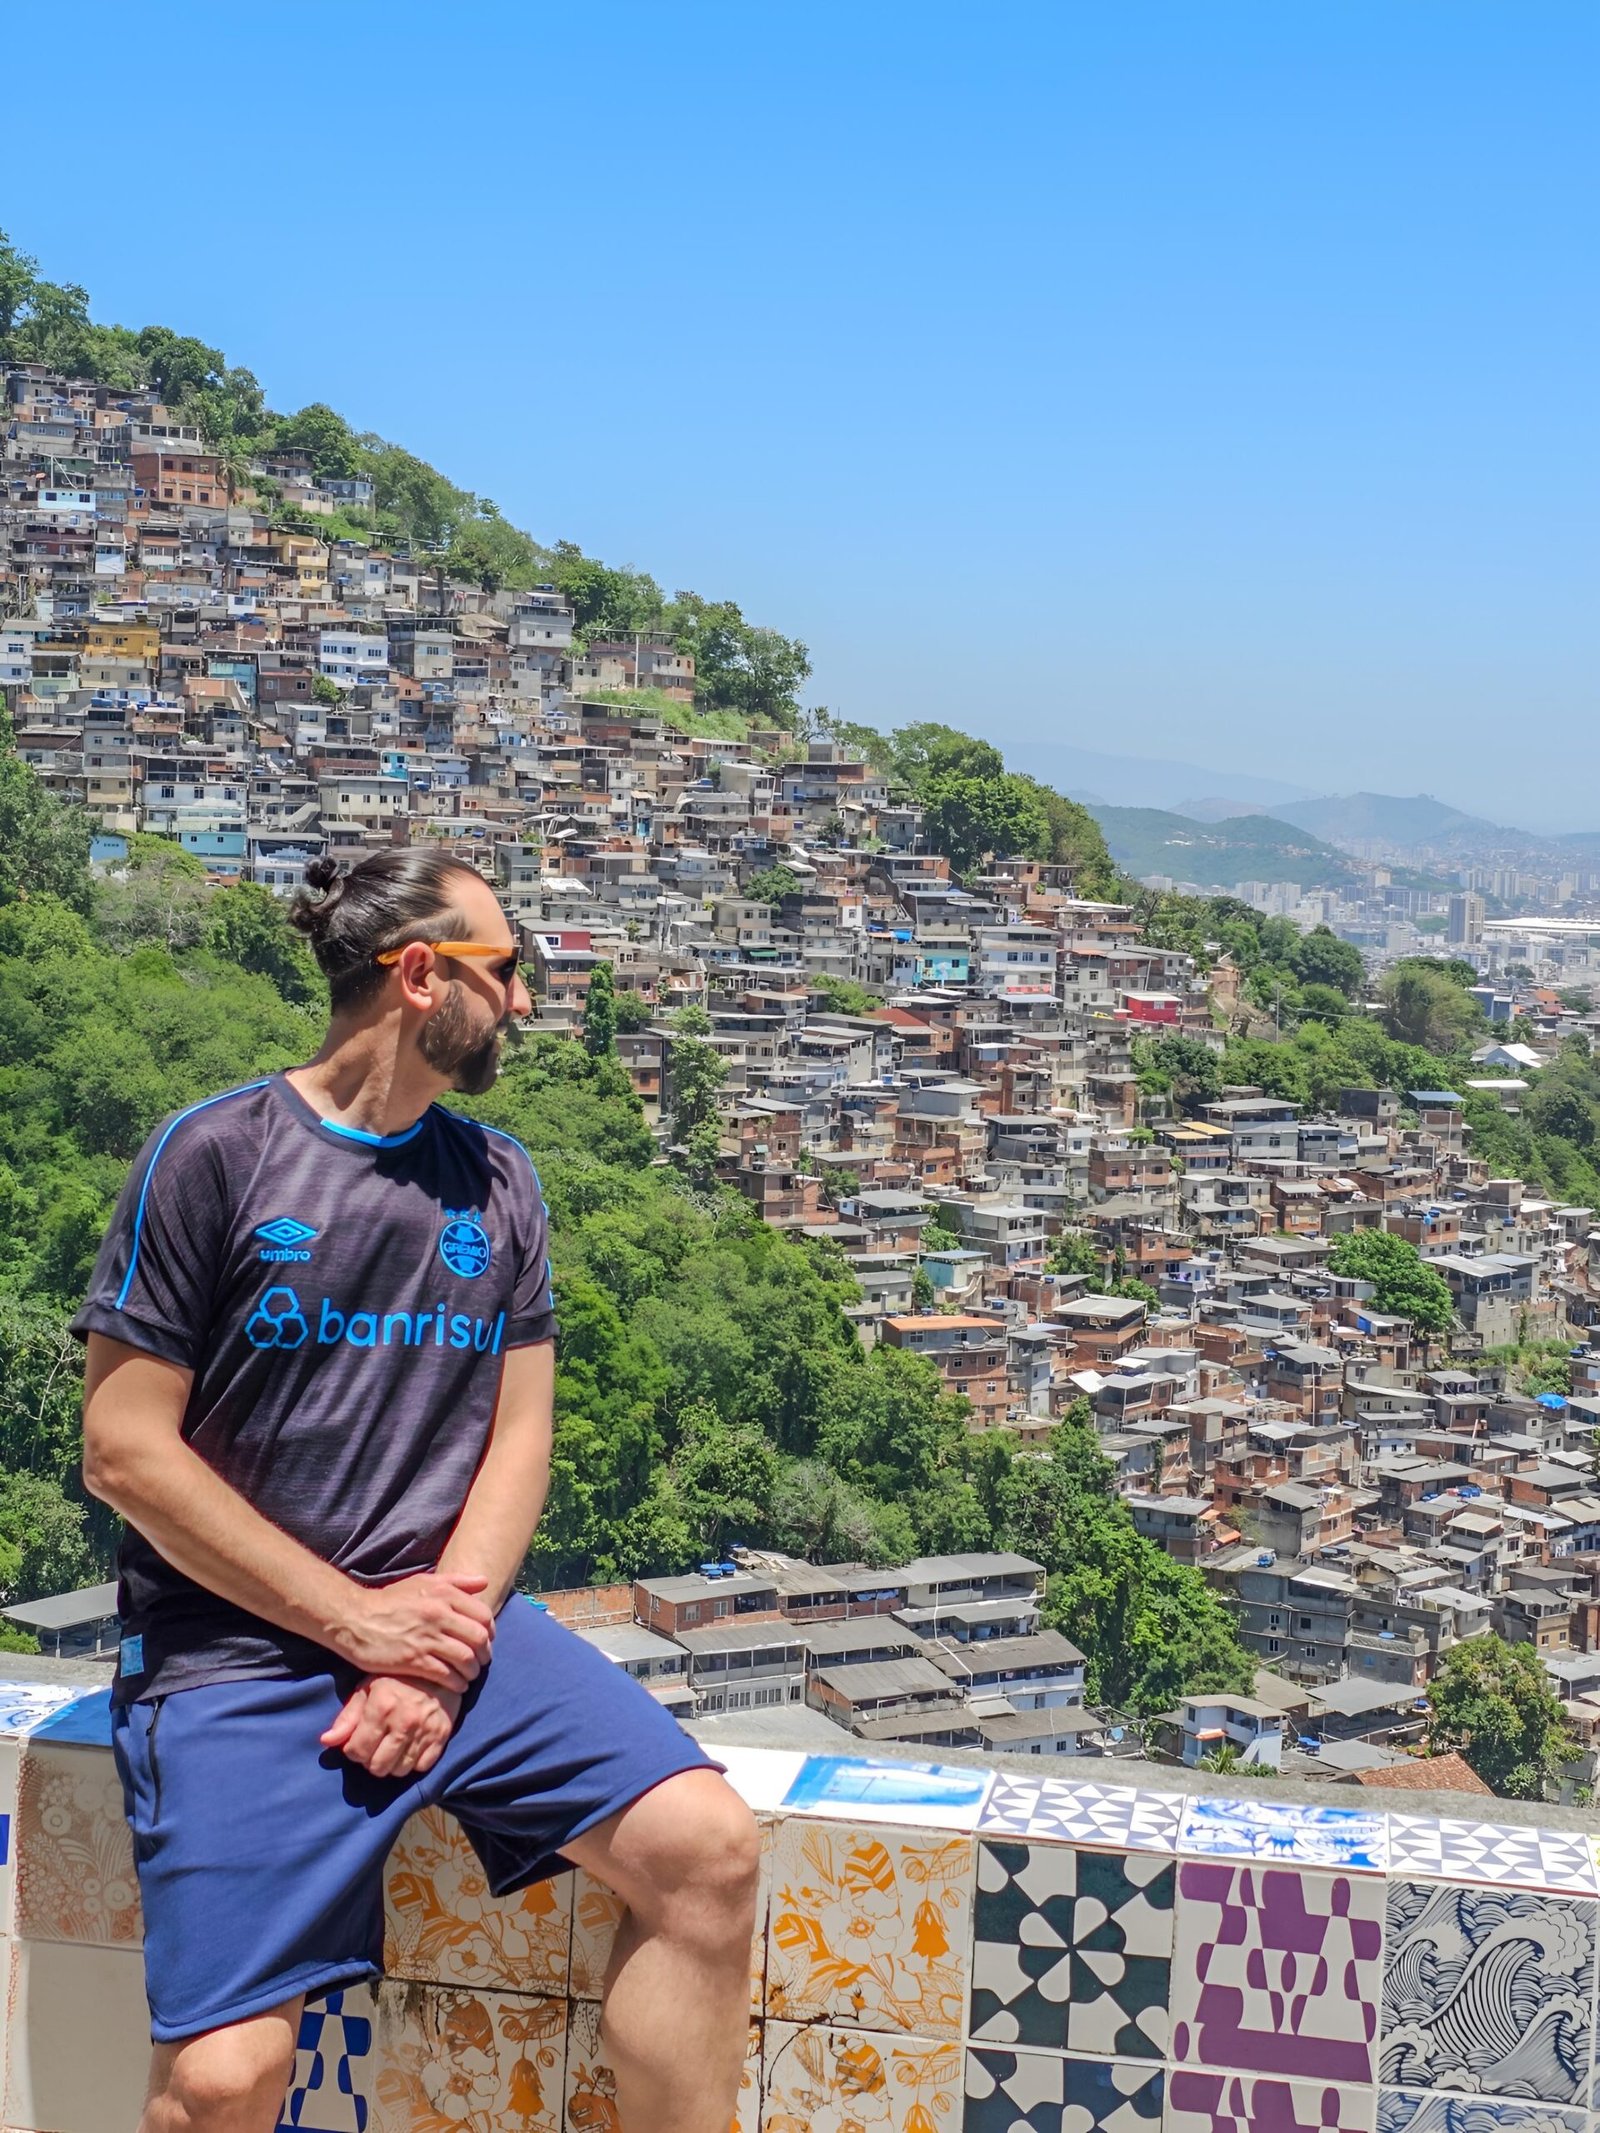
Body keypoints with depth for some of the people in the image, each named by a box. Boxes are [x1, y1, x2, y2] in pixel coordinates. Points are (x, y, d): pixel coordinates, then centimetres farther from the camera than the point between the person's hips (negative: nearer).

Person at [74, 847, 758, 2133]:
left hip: (448, 1623, 5)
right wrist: (360, 1623, -11)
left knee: (707, 1848, -16)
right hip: (239, 1651, -4)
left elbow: (518, 1434, 9)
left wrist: (449, 1636, -8)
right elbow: (126, 1451, -8)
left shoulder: (495, 1179, 11)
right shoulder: (217, 1155, -5)